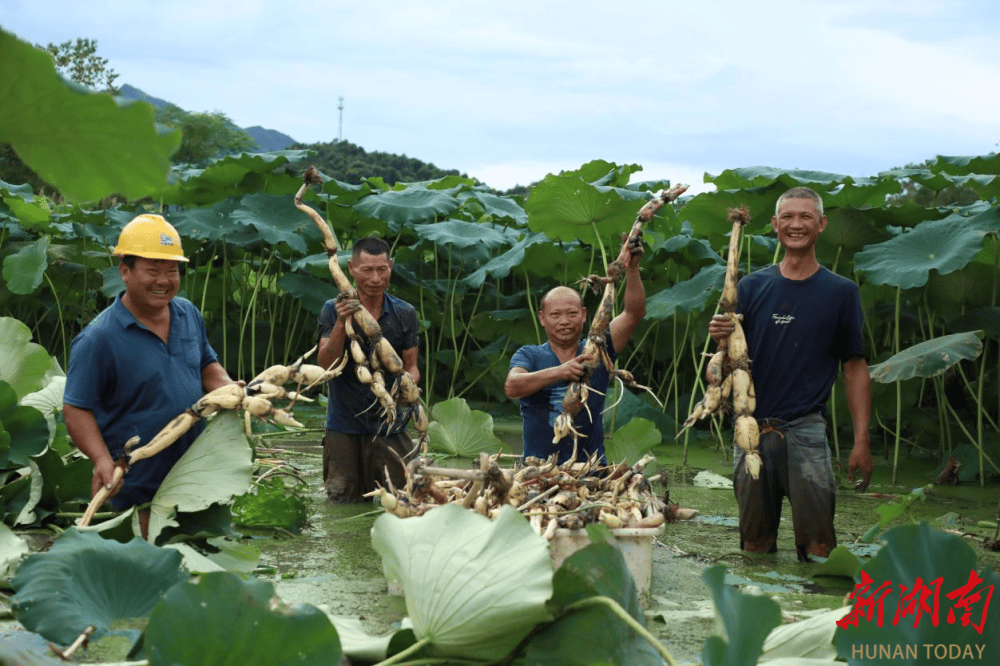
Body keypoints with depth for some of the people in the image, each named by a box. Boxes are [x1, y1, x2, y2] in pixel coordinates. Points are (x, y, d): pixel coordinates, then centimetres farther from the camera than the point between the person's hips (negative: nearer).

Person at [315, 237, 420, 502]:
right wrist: (341, 324, -29)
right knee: (344, 499, 6)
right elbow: (326, 365, -14)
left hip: (388, 423, 1)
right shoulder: (334, 310, -5)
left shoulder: (404, 313, 1)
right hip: (344, 423, -1)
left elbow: (410, 366, 5)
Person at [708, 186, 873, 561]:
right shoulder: (752, 287, 9)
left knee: (816, 545, -11)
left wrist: (861, 440, -1)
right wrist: (721, 339, -14)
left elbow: (854, 368, 5)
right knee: (755, 545, 9)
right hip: (752, 428, 2)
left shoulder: (841, 292, 5)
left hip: (806, 430, -2)